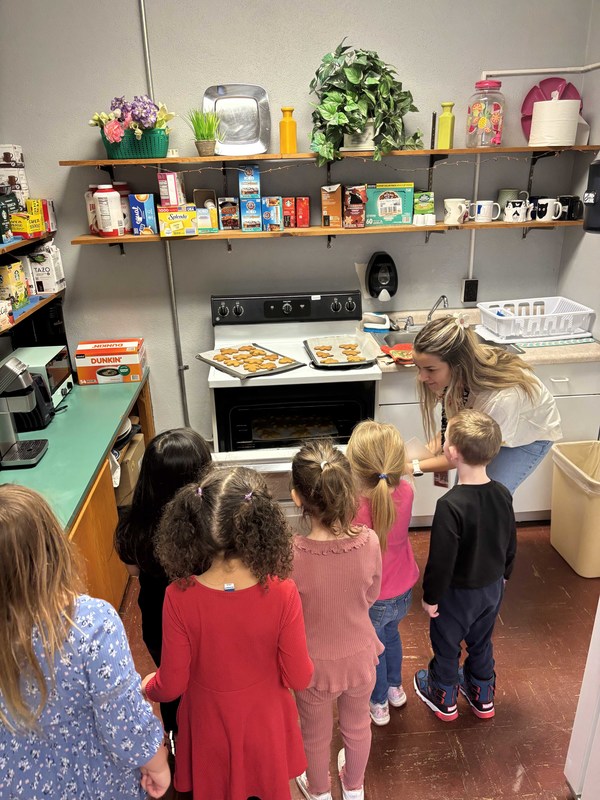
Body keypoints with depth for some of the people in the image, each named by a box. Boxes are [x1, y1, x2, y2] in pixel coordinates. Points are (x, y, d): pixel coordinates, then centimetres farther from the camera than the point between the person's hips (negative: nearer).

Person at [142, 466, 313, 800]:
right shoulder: (282, 592, -29)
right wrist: (306, 664, 5)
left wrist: (147, 685, 6)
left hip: (211, 726, 0)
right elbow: (299, 677, -17)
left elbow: (171, 685, -16)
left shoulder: (179, 597, -29)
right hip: (265, 723, 0)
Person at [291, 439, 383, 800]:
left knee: (316, 733, 29)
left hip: (315, 662, -2)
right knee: (357, 725, 32)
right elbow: (371, 596, -7)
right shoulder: (369, 542, -26)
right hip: (359, 655, 2)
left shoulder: (291, 556, -34)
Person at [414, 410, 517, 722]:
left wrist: (431, 597, -11)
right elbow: (511, 543, 2)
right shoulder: (502, 494, -13)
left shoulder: (451, 505, -34)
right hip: (492, 587, 6)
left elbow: (441, 560, -27)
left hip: (457, 592, -6)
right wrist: (502, 575, 19)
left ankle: (443, 698, 43)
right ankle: (483, 697, 49)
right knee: (481, 642, 28)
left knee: (446, 646, 20)